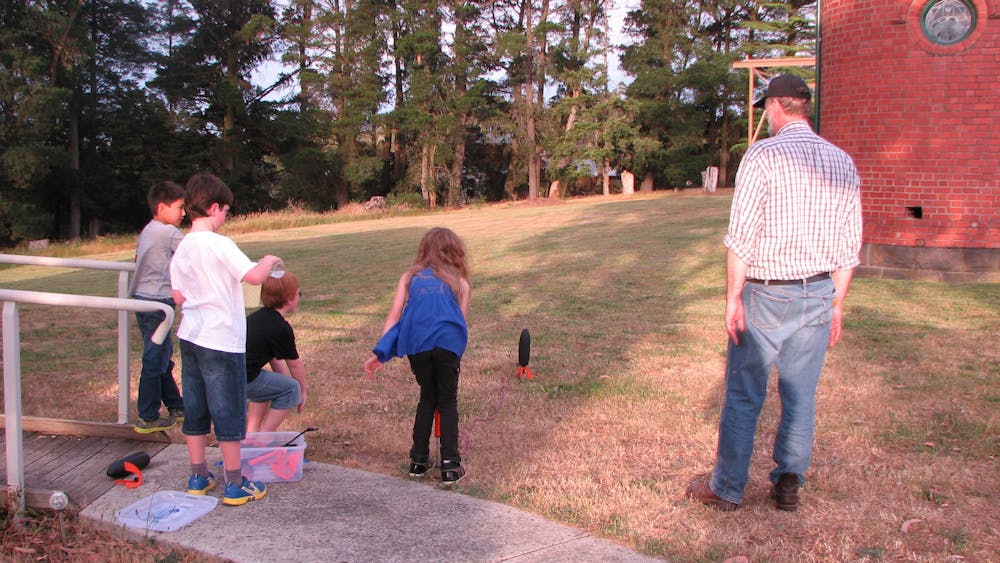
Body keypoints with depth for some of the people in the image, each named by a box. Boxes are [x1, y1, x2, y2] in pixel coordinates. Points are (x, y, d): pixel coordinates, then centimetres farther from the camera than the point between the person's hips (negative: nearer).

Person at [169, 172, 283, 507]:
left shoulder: (182, 249, 6)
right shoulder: (219, 244, -16)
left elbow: (178, 297, 11)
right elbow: (255, 276, -24)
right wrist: (268, 260, -4)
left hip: (190, 336, 7)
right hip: (222, 340, -7)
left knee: (195, 409, 14)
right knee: (229, 412, 2)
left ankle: (198, 476, 25)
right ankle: (235, 485, 11)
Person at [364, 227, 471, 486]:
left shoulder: (410, 276, 22)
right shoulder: (460, 282, 21)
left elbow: (394, 315, 12)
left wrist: (380, 353, 7)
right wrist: (457, 359, 26)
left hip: (416, 342, 1)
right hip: (447, 342, -1)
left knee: (427, 398, 22)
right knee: (448, 402, 14)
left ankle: (419, 461, 25)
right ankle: (450, 466, 10)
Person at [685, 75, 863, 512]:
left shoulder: (763, 156, -10)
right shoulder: (843, 162, 7)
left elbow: (741, 235, -15)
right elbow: (849, 247, 9)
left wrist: (732, 297, -10)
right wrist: (836, 304, 17)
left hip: (766, 294, -5)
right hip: (818, 294, 5)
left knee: (744, 395, 5)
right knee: (801, 395, 14)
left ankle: (727, 489, 15)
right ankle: (788, 485, 23)